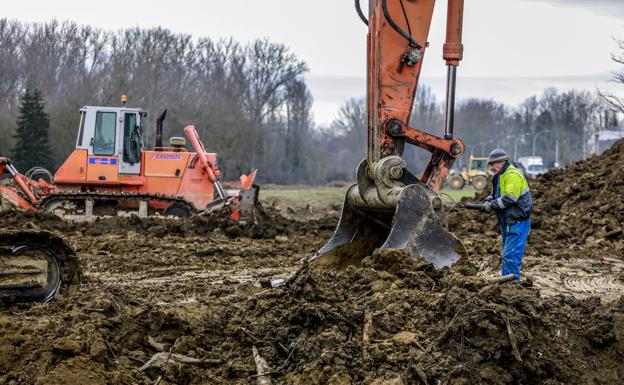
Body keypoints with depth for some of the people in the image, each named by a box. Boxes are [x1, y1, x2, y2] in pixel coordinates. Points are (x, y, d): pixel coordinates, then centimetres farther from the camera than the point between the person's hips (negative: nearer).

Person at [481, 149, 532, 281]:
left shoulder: (513, 175, -17)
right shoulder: (500, 176, 16)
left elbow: (509, 198, -25)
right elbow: (495, 195, 21)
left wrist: (491, 205, -16)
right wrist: (487, 201, 0)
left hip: (517, 222, -11)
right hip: (507, 222, 11)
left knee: (511, 255, -12)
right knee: (507, 254, 17)